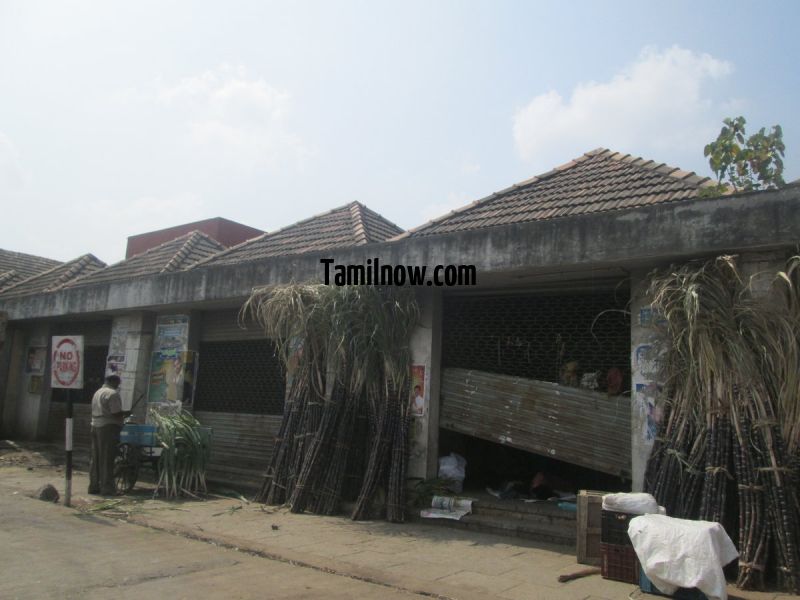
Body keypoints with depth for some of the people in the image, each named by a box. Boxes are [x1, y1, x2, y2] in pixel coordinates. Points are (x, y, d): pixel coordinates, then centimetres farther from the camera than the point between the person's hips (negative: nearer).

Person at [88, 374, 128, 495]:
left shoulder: (97, 392, 18)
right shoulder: (113, 393, -12)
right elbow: (116, 414, -18)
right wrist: (126, 414, 1)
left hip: (95, 426, 9)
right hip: (108, 428, -9)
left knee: (95, 458, 12)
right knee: (107, 459, -5)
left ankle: (94, 486, 17)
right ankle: (107, 488, -2)